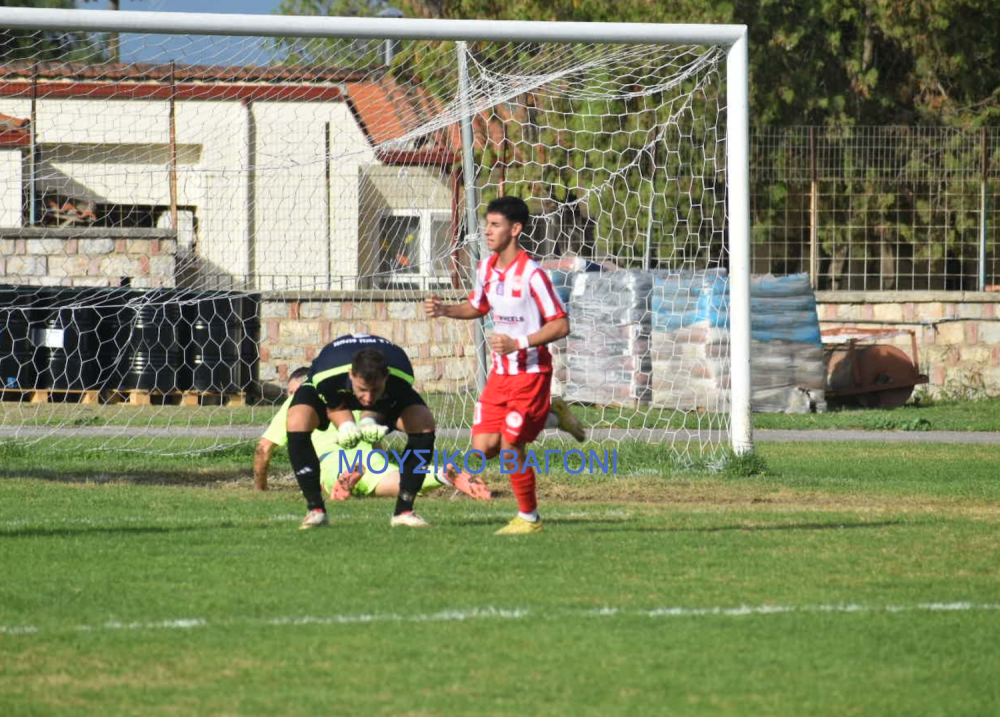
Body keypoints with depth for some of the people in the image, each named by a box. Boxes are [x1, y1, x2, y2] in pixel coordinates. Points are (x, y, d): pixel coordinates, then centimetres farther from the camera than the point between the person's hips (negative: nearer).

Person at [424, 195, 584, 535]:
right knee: (484, 447, 1)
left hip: (531, 372, -7)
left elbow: (561, 325, -19)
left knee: (510, 448, -7)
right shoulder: (487, 268, 4)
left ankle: (529, 518, 14)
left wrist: (519, 343, -27)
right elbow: (477, 307, 22)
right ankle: (551, 414, 23)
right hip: (501, 372, 7)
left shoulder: (531, 274, -19)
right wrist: (444, 310, 4)